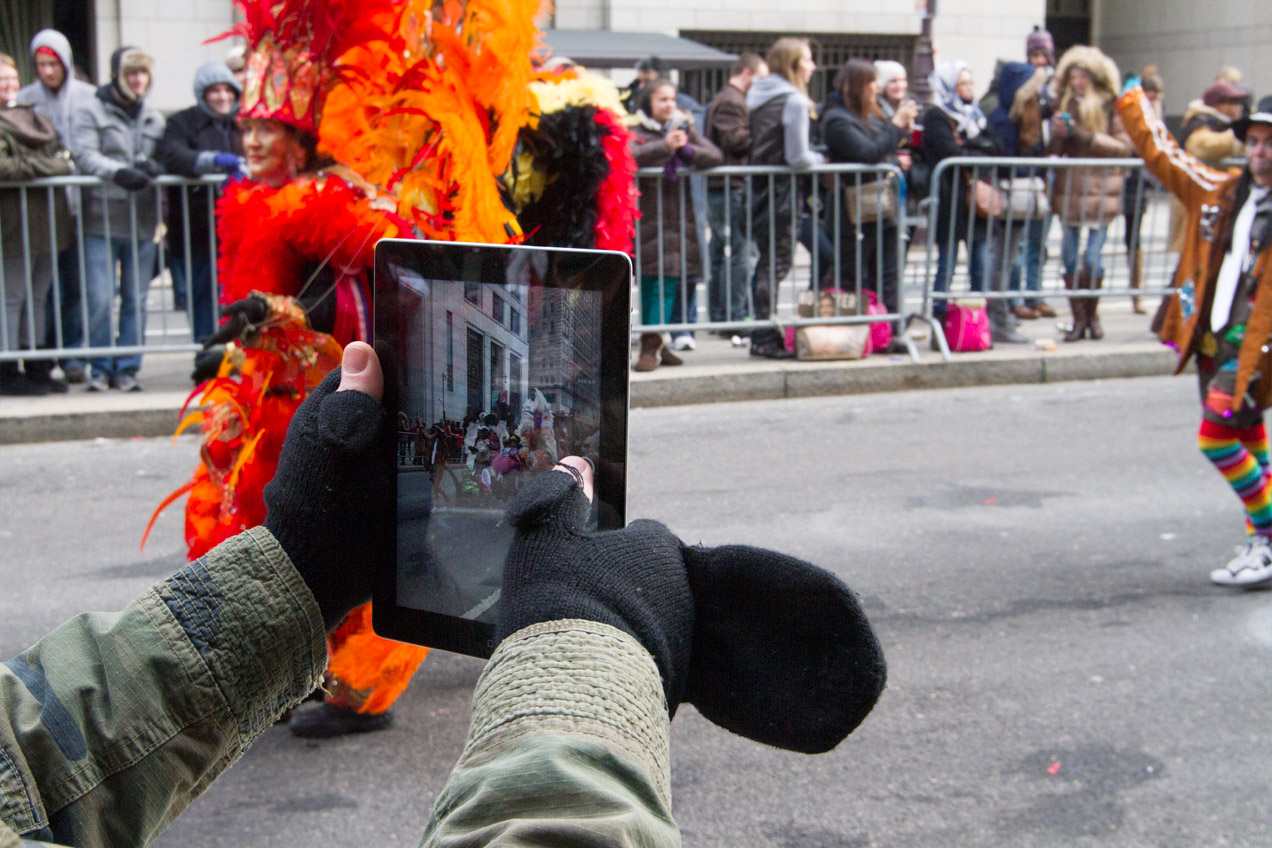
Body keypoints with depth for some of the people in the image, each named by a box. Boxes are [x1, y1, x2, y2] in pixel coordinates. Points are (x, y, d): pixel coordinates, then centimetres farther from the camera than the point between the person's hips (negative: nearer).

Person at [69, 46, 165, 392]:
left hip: (142, 223, 4)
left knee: (136, 300, 5)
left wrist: (151, 165, -14)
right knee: (99, 300, -5)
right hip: (101, 221, -4)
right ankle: (100, 369, 8)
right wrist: (119, 172, -26)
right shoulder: (89, 112, 3)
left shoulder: (154, 119, 17)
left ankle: (127, 368, 13)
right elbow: (84, 155, -10)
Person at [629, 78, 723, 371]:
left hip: (681, 218, 4)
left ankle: (654, 344, 6)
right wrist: (665, 146, -32)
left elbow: (716, 156, 3)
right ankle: (651, 345, -6)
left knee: (670, 280, 0)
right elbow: (630, 156, -20)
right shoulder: (637, 133, 2)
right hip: (649, 216, -4)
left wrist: (686, 150, -14)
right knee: (652, 281, -8)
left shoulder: (685, 129, 15)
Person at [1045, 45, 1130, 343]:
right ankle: (1079, 319, 10)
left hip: (1100, 189, -3)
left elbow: (1124, 146, -5)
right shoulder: (1064, 105, 11)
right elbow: (1053, 151, 12)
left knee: (1093, 257, -6)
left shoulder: (1112, 106, -1)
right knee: (1070, 257, 0)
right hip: (1069, 189, 4)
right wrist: (1058, 133, -10)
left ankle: (1092, 313, 15)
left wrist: (1086, 136, -13)